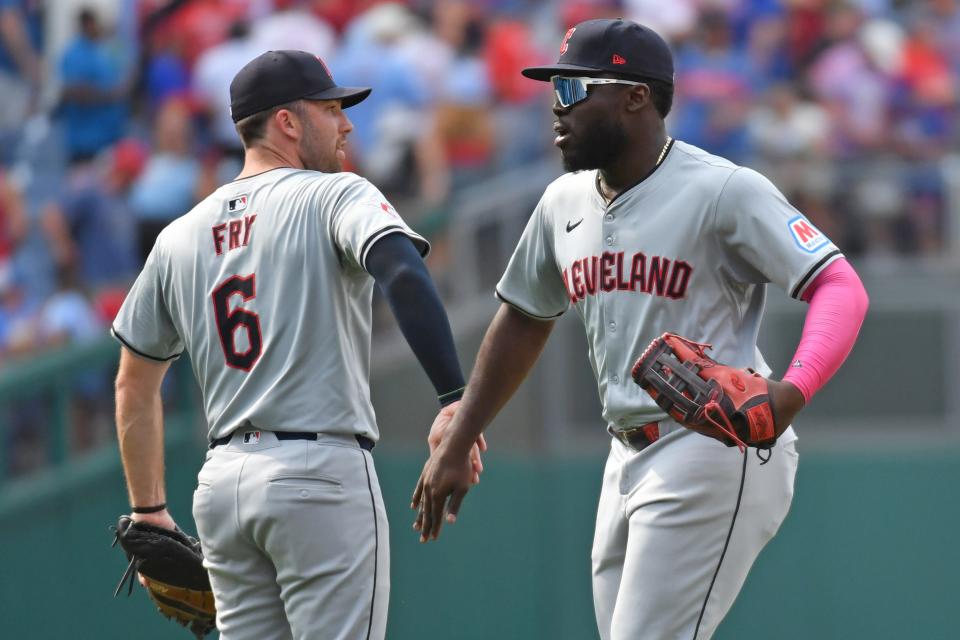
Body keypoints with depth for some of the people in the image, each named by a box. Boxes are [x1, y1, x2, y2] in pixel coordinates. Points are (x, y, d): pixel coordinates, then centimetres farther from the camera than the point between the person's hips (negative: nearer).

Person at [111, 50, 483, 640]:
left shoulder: (179, 237, 15)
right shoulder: (334, 196, -4)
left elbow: (134, 385, 20)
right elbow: (403, 275, -24)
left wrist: (148, 510, 27)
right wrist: (455, 400, -32)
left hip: (222, 481, 6)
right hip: (322, 474, -6)